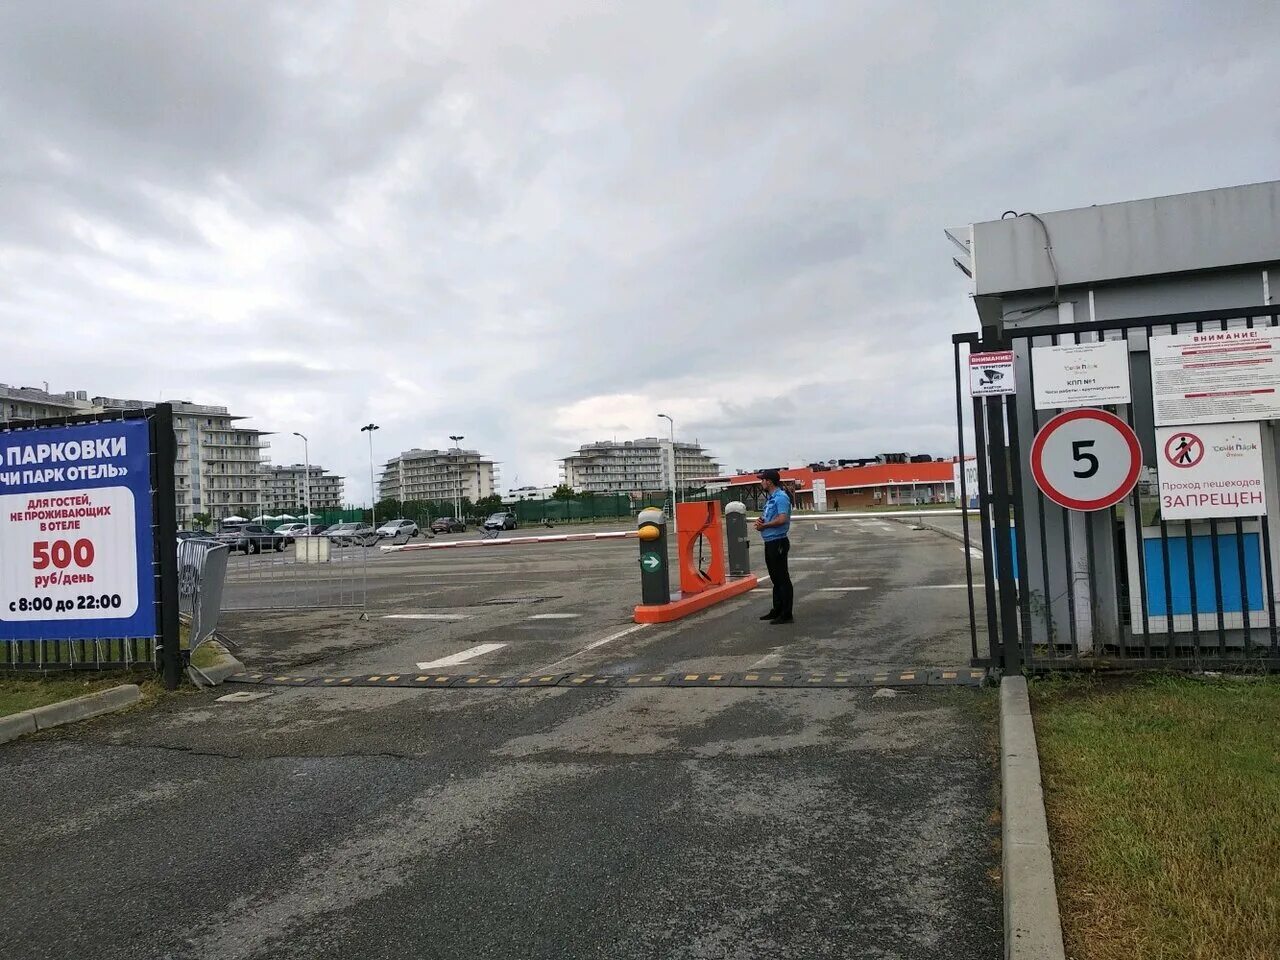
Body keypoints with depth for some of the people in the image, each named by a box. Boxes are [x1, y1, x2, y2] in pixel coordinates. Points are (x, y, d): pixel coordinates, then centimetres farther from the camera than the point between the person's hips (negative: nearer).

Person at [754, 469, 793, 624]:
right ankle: (777, 611, 27)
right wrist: (760, 520, 3)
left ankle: (787, 615, -1)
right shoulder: (769, 498, 16)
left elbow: (782, 519, -26)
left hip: (778, 542, -10)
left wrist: (764, 525, -15)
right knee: (775, 578, 17)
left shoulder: (781, 497, -15)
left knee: (782, 579, -5)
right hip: (769, 542, 10)